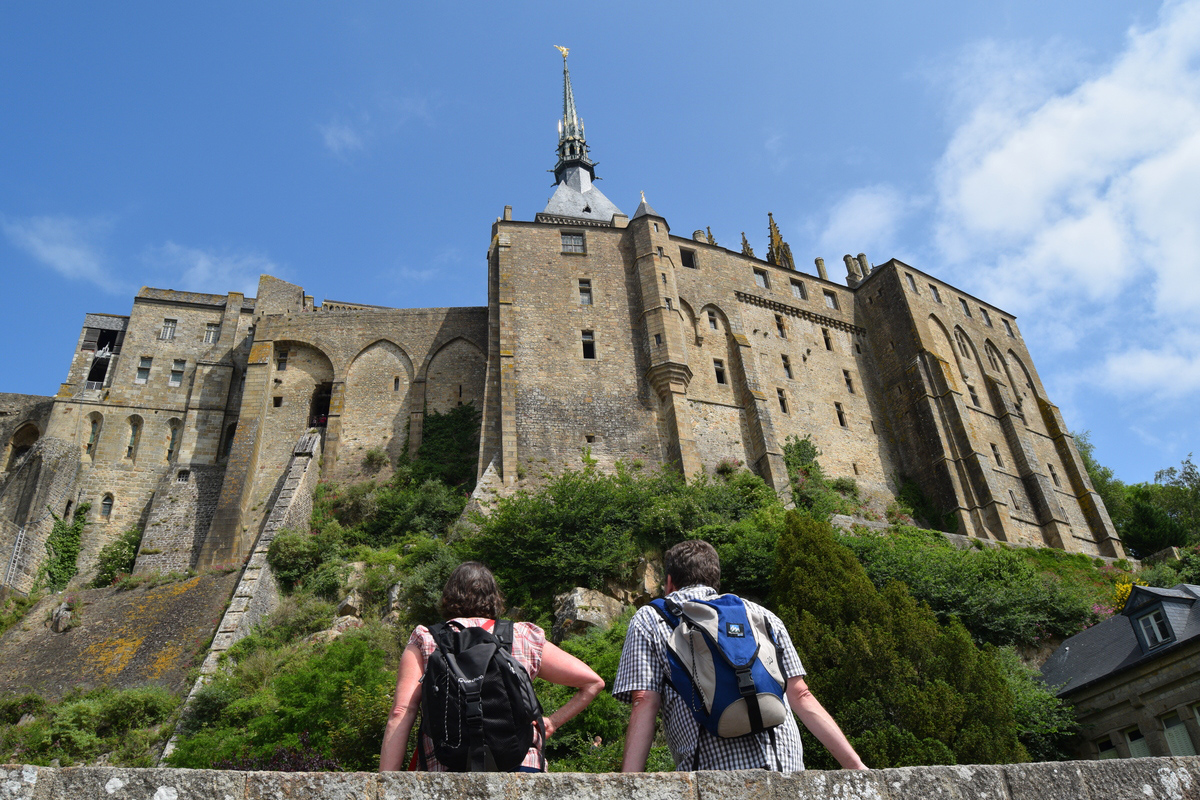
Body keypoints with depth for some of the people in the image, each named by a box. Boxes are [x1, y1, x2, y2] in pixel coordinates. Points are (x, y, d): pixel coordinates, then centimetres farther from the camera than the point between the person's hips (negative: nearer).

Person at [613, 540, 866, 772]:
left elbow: (644, 704, 2)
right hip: (786, 769, 4)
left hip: (711, 765, -3)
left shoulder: (649, 619, 14)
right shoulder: (760, 613, 22)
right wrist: (855, 765, 19)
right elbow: (800, 696, 16)